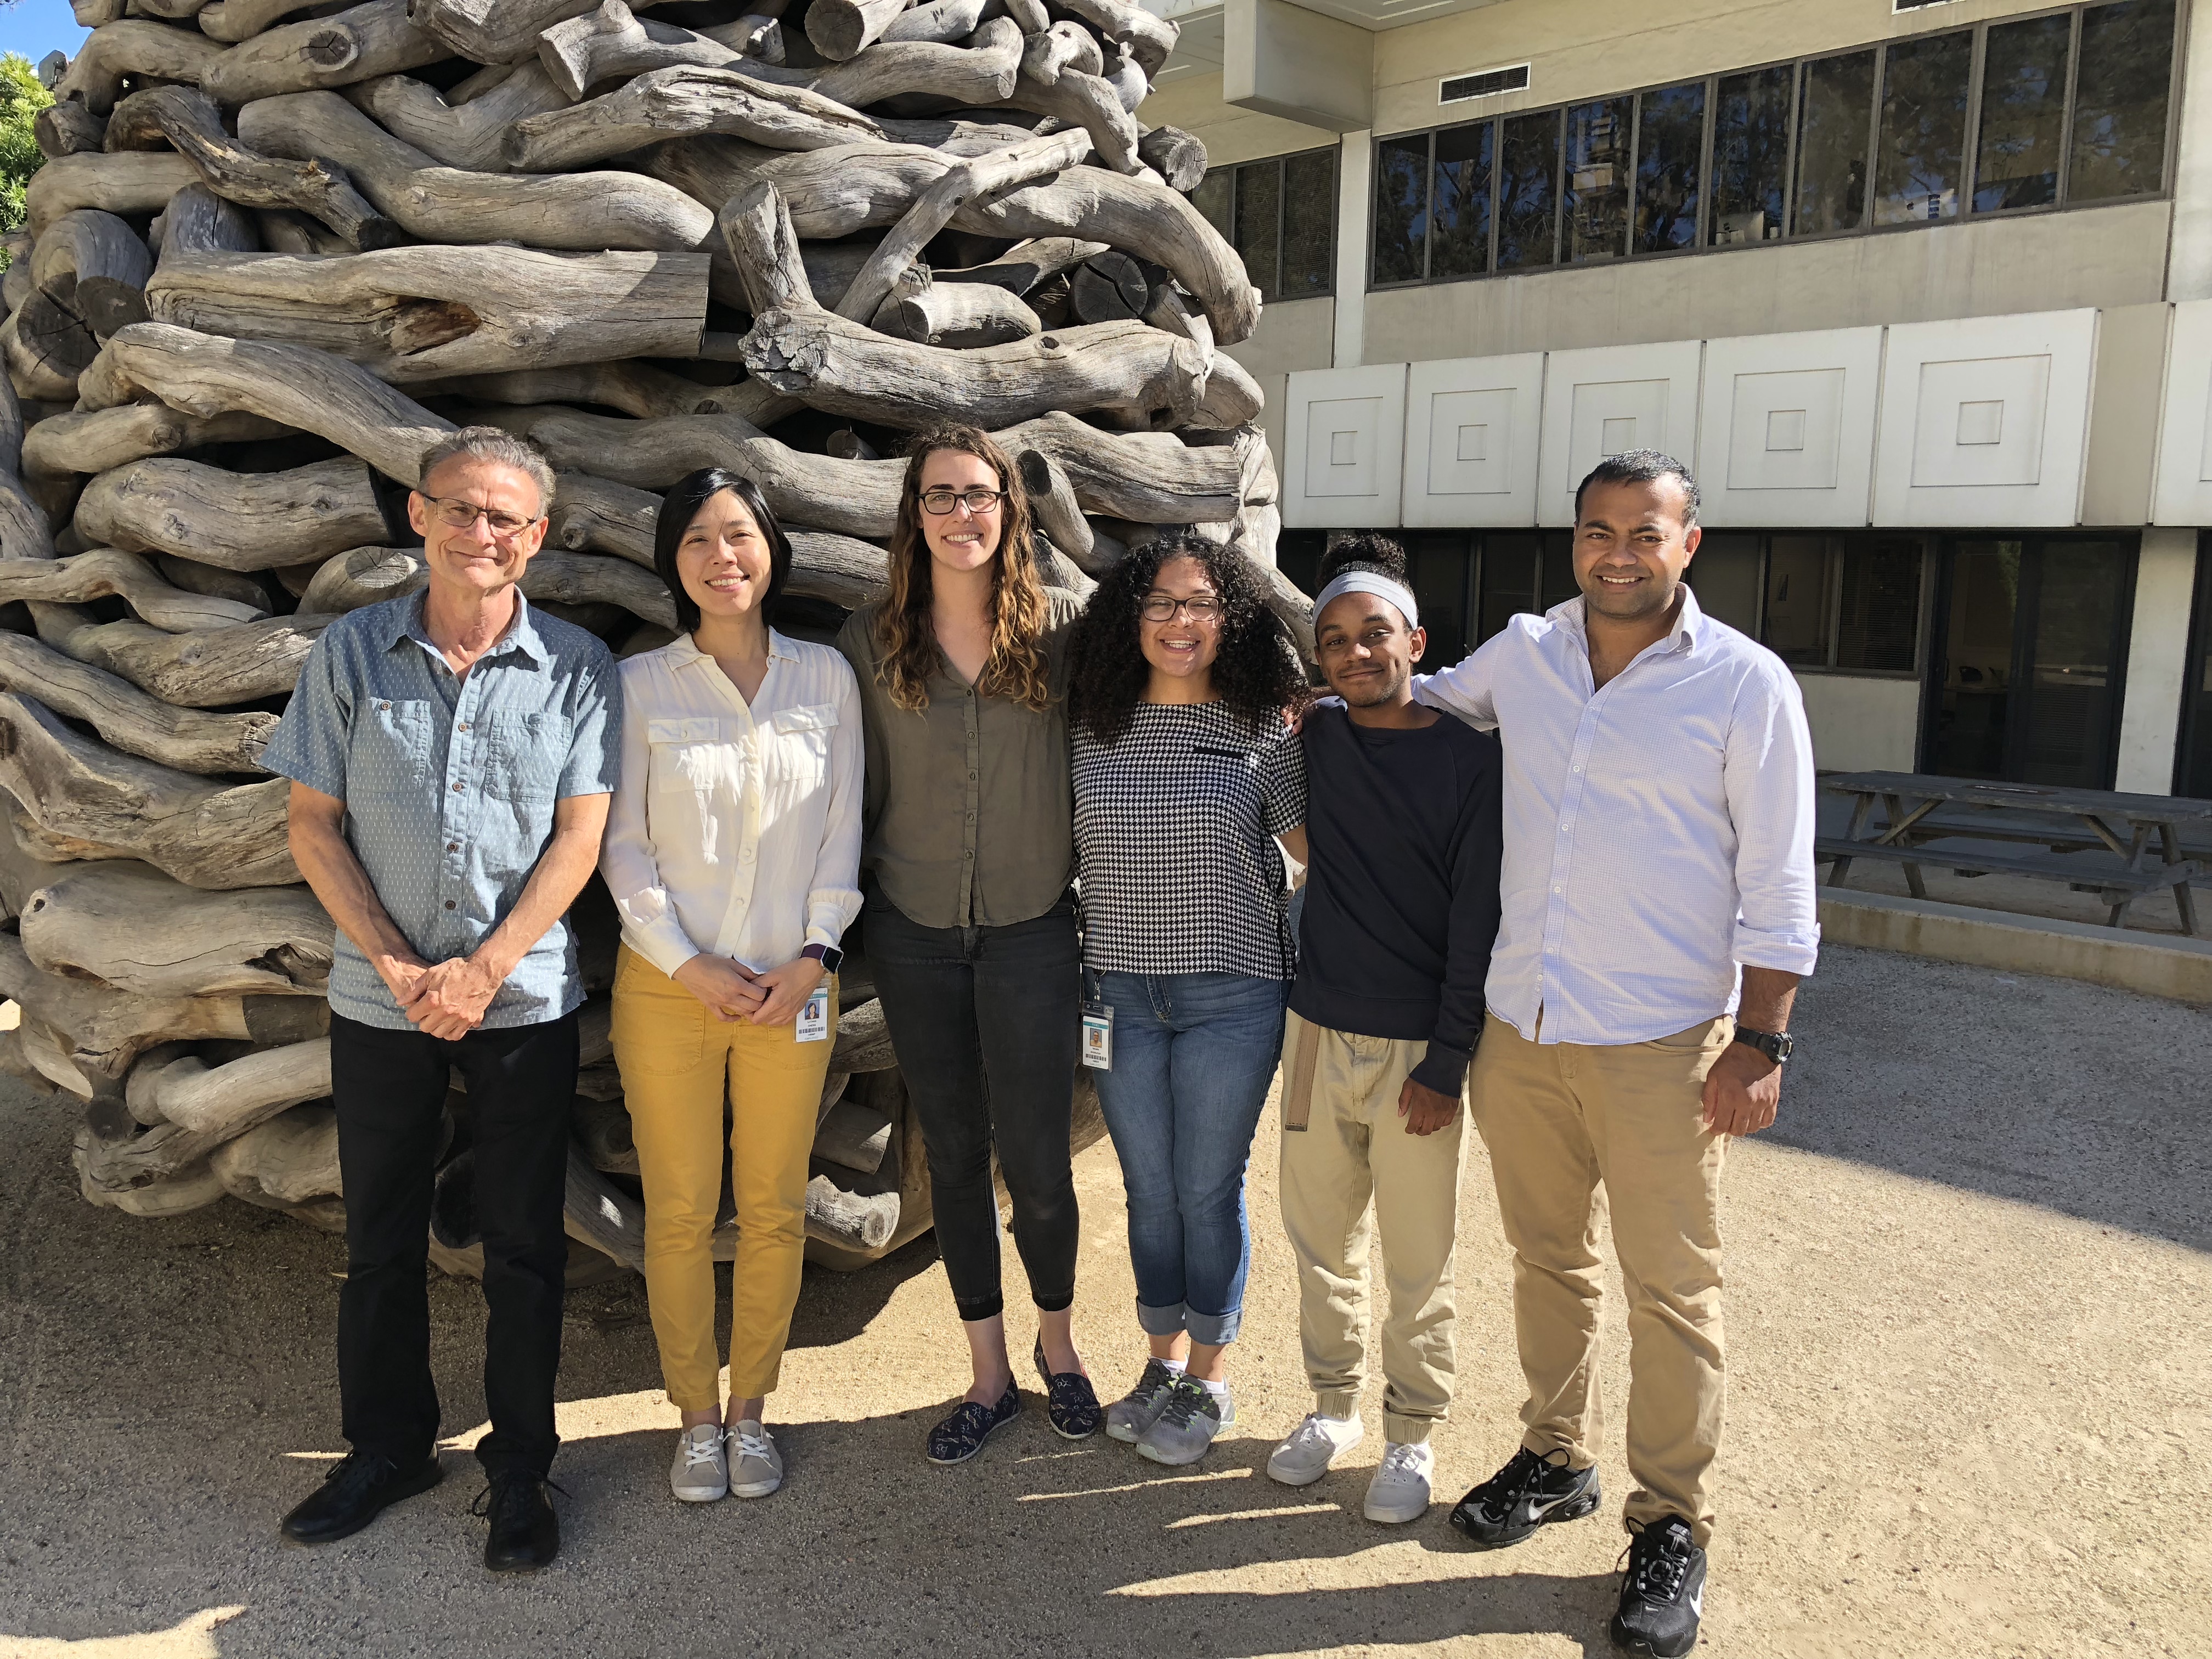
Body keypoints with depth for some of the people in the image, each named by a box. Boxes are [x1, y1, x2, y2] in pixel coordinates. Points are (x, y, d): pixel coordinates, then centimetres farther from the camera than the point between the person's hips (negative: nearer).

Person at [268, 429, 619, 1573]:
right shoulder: (349, 654, 0)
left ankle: (519, 1466, 23)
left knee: (523, 1246, 7)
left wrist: (482, 971, -13)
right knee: (380, 1236, 14)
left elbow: (579, 839, -6)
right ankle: (387, 1445, 33)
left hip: (524, 999, -1)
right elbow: (314, 825, 0)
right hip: (378, 998, 2)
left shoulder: (576, 668, -3)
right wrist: (400, 968, -9)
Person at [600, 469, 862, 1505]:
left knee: (775, 1208, 8)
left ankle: (750, 1410, 26)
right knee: (679, 1212, 6)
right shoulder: (640, 684, 0)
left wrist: (812, 959, -5)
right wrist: (687, 962, -9)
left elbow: (841, 831, 5)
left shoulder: (825, 679, 4)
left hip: (792, 985, 1)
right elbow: (621, 844, -1)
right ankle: (695, 1415, 24)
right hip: (667, 986, -1)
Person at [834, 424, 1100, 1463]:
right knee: (953, 1155, 11)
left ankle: (1057, 1344, 30)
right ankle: (990, 1376, 27)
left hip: (1030, 929, -2)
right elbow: (859, 792, 7)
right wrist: (842, 916, 5)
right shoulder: (870, 642, 1)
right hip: (915, 935, 2)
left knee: (1035, 1161, 1)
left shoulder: (1062, 626, -3)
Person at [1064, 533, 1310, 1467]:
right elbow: (1061, 850, 13)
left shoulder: (1261, 731, -5)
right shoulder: (1094, 730, 3)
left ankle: (1209, 1379, 26)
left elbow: (1318, 852, 1)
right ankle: (1163, 1360, 34)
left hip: (1229, 995, -3)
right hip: (1120, 993, 3)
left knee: (1209, 1190, 7)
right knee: (1148, 1187, 14)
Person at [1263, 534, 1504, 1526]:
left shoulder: (1471, 761, -9)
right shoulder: (1314, 739, 3)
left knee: (1417, 1263, 7)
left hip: (1419, 1051, -4)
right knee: (1321, 1239, 16)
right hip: (1319, 1033, 4)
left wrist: (1447, 1063, -11)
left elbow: (1478, 924, -10)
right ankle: (1333, 1406, 35)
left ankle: (1413, 1435, 26)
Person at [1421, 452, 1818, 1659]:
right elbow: (1431, 699, 27)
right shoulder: (1522, 654, 3)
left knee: (1671, 1293, 6)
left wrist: (1762, 1042, -10)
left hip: (1661, 1043, -4)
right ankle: (1557, 1460, 38)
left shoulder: (1746, 684, -8)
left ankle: (1671, 1527, 23)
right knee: (1547, 1259, 18)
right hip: (1521, 1026, 4)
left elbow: (1776, 888, -7)